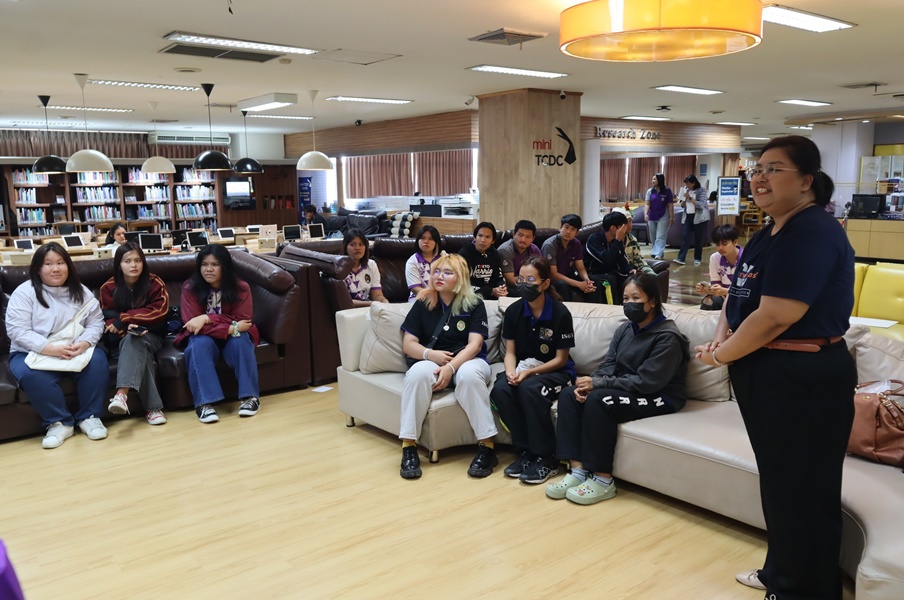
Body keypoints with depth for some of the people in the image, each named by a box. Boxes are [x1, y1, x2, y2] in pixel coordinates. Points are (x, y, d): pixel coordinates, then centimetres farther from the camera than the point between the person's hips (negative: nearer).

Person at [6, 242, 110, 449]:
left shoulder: (81, 292, 6)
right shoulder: (24, 292, -5)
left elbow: (96, 323, 1)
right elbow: (17, 331, -14)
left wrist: (83, 344, -22)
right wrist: (52, 349, -27)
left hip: (75, 351, 3)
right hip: (32, 353, -2)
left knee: (97, 360, -28)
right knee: (31, 375, -35)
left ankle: (89, 416, -15)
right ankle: (59, 422, -19)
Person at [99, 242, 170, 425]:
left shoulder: (155, 283, -2)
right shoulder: (108, 288, 1)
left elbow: (159, 311, -15)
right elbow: (107, 320, -1)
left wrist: (123, 318, -20)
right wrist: (126, 328, -25)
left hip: (151, 336, 0)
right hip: (121, 339, 0)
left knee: (134, 340, -37)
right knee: (139, 350, -35)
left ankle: (122, 393, -53)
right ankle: (153, 407, -43)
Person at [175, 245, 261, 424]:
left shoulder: (241, 288, -13)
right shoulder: (190, 288, -14)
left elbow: (242, 322, -20)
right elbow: (193, 324, -22)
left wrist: (207, 318, -32)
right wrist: (231, 328, -32)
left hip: (233, 336, 0)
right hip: (204, 337, 0)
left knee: (240, 341, -32)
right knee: (200, 344, -33)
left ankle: (250, 396, -25)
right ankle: (204, 402, -35)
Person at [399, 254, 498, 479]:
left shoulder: (474, 304, 2)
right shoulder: (422, 303, 8)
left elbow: (474, 344, -8)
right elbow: (408, 344, 4)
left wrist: (451, 366, -25)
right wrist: (430, 354, -17)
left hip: (467, 360, -1)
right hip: (432, 362, 1)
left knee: (468, 375, -38)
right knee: (418, 373, -34)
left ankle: (487, 446, -30)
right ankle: (409, 446, -30)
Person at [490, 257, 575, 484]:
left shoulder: (560, 313, -14)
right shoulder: (513, 311, -1)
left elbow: (561, 359, -10)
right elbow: (510, 352, 3)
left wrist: (529, 372, -21)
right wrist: (511, 372, -20)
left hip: (555, 371, -4)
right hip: (523, 369, 4)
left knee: (529, 388, -35)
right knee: (500, 389, -27)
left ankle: (546, 458, -20)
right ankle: (526, 451, -12)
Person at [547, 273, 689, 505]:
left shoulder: (668, 337, -15)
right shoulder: (624, 330, 9)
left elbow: (646, 381, -22)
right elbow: (607, 366, 6)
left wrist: (597, 384, -23)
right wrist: (588, 384, -17)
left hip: (659, 397, -8)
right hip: (626, 391, 8)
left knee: (598, 400, -31)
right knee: (569, 394, -13)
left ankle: (602, 480, -22)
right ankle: (578, 470, -18)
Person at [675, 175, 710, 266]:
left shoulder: (701, 191, -9)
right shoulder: (686, 191, 7)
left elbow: (701, 205, -20)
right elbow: (682, 205, 11)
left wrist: (690, 198, -23)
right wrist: (684, 198, -10)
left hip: (699, 218, -4)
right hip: (688, 217, 4)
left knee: (698, 239, 2)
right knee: (686, 238, -5)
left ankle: (697, 259, 12)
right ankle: (681, 258, -11)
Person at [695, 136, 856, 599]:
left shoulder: (812, 233, -20)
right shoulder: (770, 233, 12)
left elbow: (774, 317, -26)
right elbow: (739, 293, 17)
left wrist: (719, 356, -13)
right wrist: (722, 335, -2)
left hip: (804, 382, -10)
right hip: (767, 375, 10)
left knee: (802, 492, 5)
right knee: (777, 480, 22)